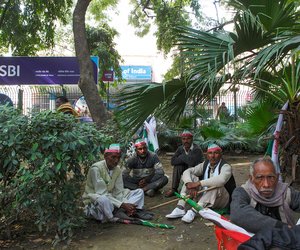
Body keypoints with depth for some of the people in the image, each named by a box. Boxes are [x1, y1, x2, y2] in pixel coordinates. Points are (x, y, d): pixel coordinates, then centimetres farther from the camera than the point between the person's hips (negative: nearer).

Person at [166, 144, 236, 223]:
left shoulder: (226, 166, -17)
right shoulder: (205, 164, 0)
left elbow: (221, 180, -40)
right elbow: (187, 172, -8)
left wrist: (198, 183, -41)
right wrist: (190, 185, -29)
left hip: (223, 201, -6)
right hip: (205, 196, 6)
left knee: (215, 185, -35)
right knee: (191, 177, -9)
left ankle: (193, 211, -37)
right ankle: (180, 208, -22)